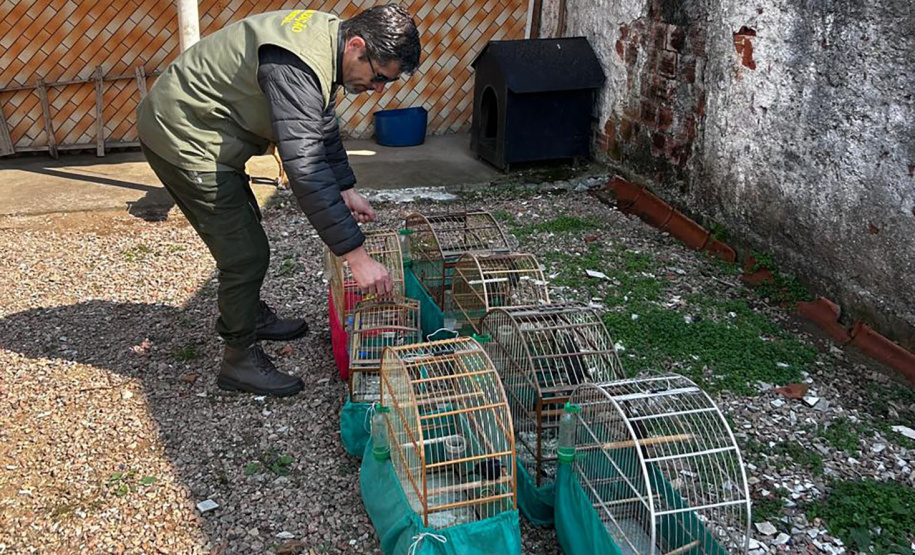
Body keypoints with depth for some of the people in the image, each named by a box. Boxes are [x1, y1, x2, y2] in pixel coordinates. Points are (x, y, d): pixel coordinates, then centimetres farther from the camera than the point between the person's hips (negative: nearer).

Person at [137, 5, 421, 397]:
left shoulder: (326, 38, 0)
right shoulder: (296, 68, -32)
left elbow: (322, 128, 14)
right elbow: (305, 171, -37)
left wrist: (345, 190, 7)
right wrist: (356, 255, -36)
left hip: (193, 127, 10)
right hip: (184, 139, -10)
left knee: (245, 237, 23)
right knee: (246, 253, -5)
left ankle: (250, 316, 44)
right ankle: (240, 360, 11)